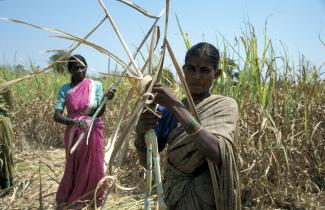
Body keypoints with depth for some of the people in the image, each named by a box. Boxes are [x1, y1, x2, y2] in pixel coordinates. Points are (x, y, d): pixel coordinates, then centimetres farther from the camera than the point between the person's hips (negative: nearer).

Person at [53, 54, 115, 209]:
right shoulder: (65, 89, -4)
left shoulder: (96, 85, -5)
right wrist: (73, 121, -29)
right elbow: (57, 116, -11)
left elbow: (99, 113, -10)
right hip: (74, 134, 0)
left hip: (93, 133, 0)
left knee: (93, 168, 8)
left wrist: (105, 100, -29)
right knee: (74, 168, 10)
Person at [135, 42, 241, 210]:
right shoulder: (168, 110, -2)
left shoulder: (225, 106, -10)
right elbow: (147, 161, -4)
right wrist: (140, 133, -23)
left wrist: (176, 106, -31)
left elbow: (218, 153, -28)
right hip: (174, 196, 3)